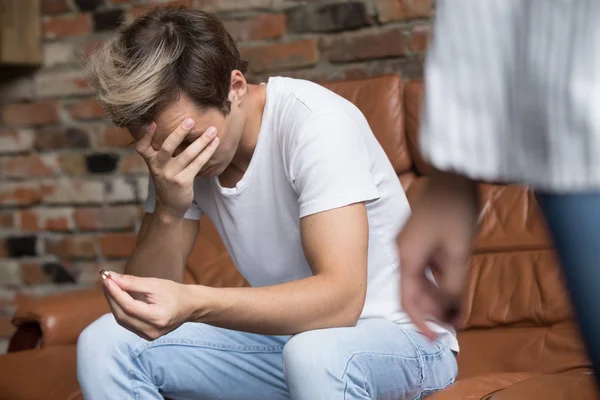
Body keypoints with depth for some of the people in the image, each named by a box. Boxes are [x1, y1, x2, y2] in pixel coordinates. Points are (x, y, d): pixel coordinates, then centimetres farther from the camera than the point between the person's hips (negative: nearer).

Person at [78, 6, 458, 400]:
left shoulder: (315, 122, -22)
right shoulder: (178, 152, -3)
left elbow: (342, 299, -32)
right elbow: (146, 293, -6)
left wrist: (193, 304, -45)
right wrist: (168, 210, -25)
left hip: (399, 336, -6)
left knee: (315, 353, -40)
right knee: (105, 343, -9)